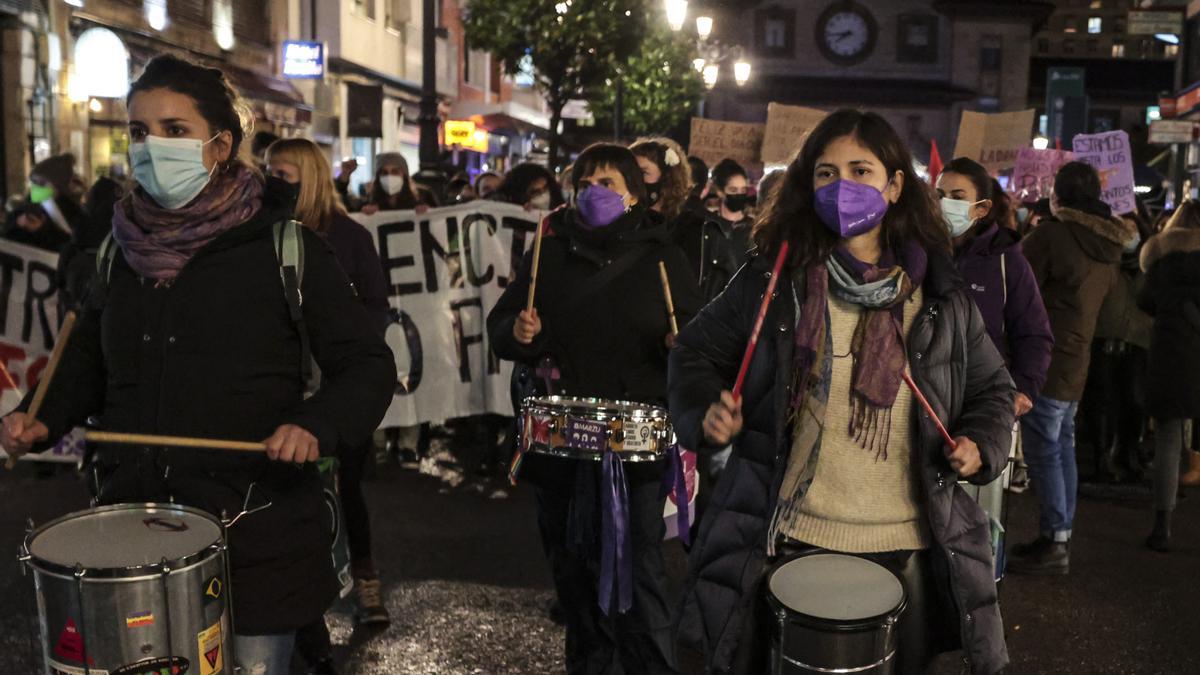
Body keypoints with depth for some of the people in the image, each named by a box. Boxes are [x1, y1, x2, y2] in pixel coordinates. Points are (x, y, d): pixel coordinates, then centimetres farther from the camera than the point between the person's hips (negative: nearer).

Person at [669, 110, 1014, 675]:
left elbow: (990, 389, 10)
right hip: (787, 540, -1)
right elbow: (696, 353, 4)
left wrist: (979, 443, -8)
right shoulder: (773, 278, -6)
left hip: (905, 546, 2)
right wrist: (704, 411, -14)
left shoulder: (942, 294, -1)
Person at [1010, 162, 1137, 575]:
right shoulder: (1110, 245, 10)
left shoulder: (1051, 234, -14)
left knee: (1043, 451, -4)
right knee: (1063, 446, 14)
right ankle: (1061, 535, 22)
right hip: (1077, 359, 8)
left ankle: (1053, 543, -1)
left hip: (1045, 360, -8)